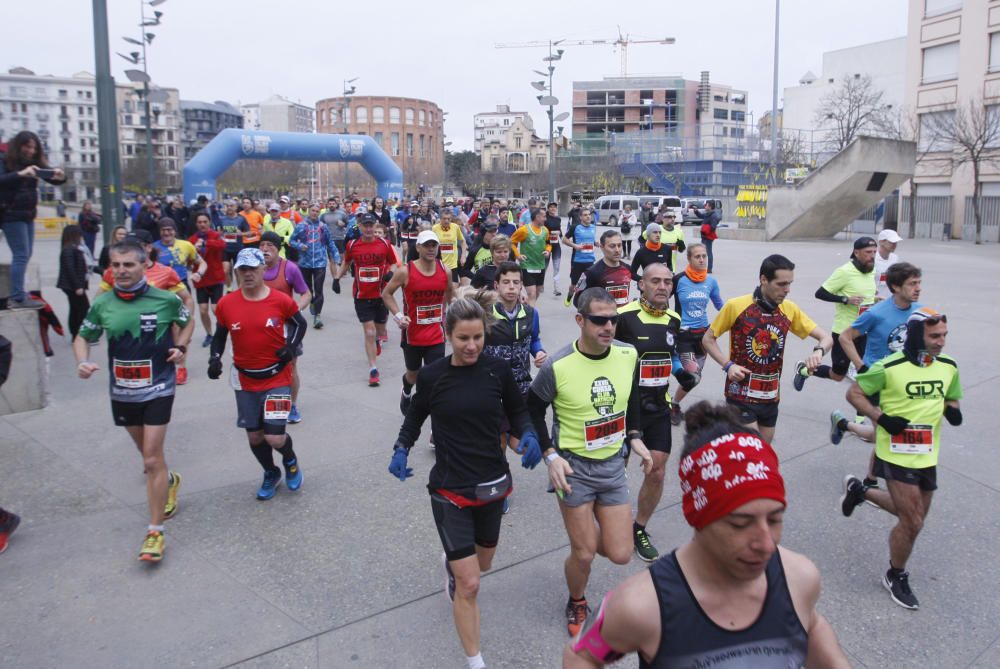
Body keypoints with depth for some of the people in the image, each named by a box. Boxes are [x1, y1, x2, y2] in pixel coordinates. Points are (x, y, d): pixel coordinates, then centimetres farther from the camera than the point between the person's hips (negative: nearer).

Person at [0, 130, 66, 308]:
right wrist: (20, 174, -37)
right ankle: (17, 298, -12)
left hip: (28, 214, 7)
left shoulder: (34, 163, 9)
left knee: (25, 255, 11)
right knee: (21, 255, -11)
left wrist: (60, 176, -18)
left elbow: (52, 179, 5)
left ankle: (17, 294, 21)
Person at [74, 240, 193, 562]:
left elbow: (187, 322, 10)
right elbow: (83, 337, 9)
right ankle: (168, 481, 53)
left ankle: (155, 530, 0)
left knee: (152, 459, -8)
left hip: (158, 387, -4)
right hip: (122, 390, 4)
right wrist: (82, 362, -10)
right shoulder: (102, 304, -4)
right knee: (147, 451, 21)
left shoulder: (165, 299, -10)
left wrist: (181, 347, -7)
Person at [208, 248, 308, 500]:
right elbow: (220, 335, 10)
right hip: (245, 380, 3)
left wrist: (292, 346, -9)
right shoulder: (226, 304, -5)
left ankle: (290, 460, 27)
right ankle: (271, 474, 41)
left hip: (277, 378, -3)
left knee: (275, 437, -10)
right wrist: (215, 358, -6)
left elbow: (300, 323, 7)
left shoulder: (281, 300, -10)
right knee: (254, 435, 13)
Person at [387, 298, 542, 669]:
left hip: (492, 485, 3)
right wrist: (402, 448, -11)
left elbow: (517, 412, 5)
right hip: (450, 490, -3)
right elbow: (416, 415, 6)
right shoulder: (431, 375, -11)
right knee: (469, 584, -6)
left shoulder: (498, 369, -8)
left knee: (482, 564, 25)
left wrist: (529, 436, -16)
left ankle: (452, 561, 62)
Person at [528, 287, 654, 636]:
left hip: (613, 464, 4)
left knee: (620, 555, 5)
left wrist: (634, 437, 6)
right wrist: (550, 455, -12)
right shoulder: (557, 367, -20)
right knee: (583, 554, 3)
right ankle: (577, 604, 35)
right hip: (574, 466, -4)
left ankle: (586, 530, 38)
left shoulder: (628, 355, -7)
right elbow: (532, 411, -5)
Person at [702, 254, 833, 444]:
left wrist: (818, 351, -20)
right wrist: (728, 365, -17)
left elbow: (826, 338, 3)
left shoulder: (790, 310, -1)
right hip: (741, 394, -5)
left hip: (771, 396, 5)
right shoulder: (735, 306, -12)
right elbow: (708, 339, -2)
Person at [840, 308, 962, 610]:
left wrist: (952, 410, -8)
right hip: (897, 456, -6)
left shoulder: (949, 367, -1)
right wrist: (881, 418, -21)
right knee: (912, 522, -3)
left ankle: (860, 490, 43)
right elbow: (854, 393, -9)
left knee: (913, 515, 19)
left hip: (927, 456, 6)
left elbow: (951, 398, 16)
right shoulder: (889, 368, -18)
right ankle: (896, 577, 22)